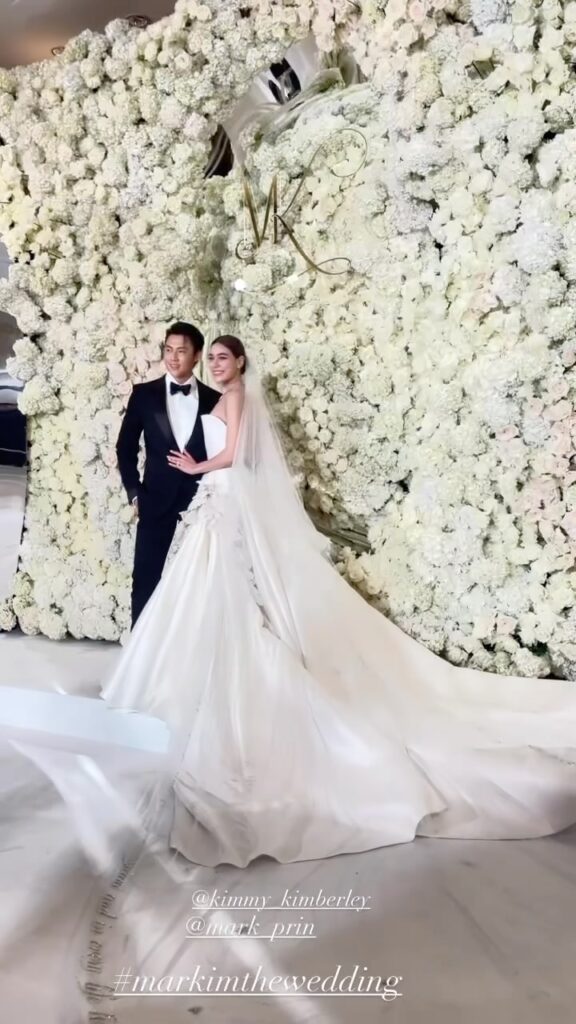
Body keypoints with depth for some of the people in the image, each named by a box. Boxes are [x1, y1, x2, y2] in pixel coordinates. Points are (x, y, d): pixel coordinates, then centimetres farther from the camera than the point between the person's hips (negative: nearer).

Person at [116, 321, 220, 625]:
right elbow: (126, 448, 6)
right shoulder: (144, 394, 2)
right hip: (156, 503, 0)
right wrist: (134, 493, 0)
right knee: (146, 581, 2)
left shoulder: (214, 400, 3)